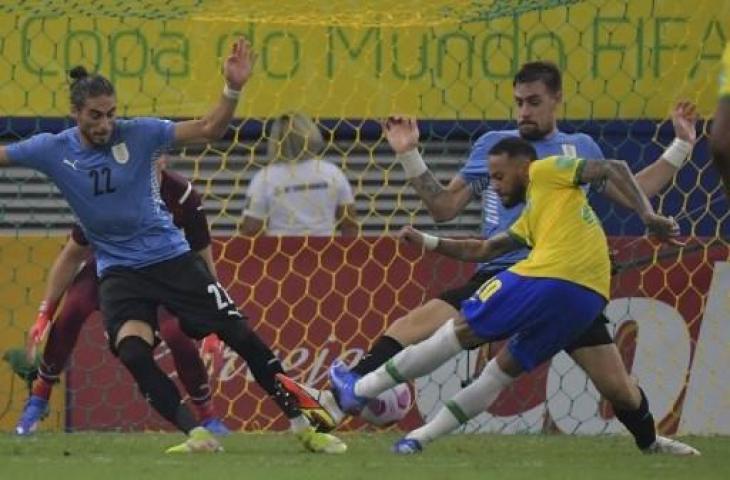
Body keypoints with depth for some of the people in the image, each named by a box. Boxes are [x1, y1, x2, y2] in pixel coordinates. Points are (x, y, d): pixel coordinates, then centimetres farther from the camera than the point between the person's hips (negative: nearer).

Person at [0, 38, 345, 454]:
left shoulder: (138, 134, -9)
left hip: (172, 257, 0)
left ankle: (302, 425, 5)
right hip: (119, 271, 0)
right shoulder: (53, 150, -6)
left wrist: (233, 89, -23)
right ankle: (197, 435, -22)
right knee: (132, 351, -27)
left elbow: (209, 130, -8)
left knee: (239, 334, -5)